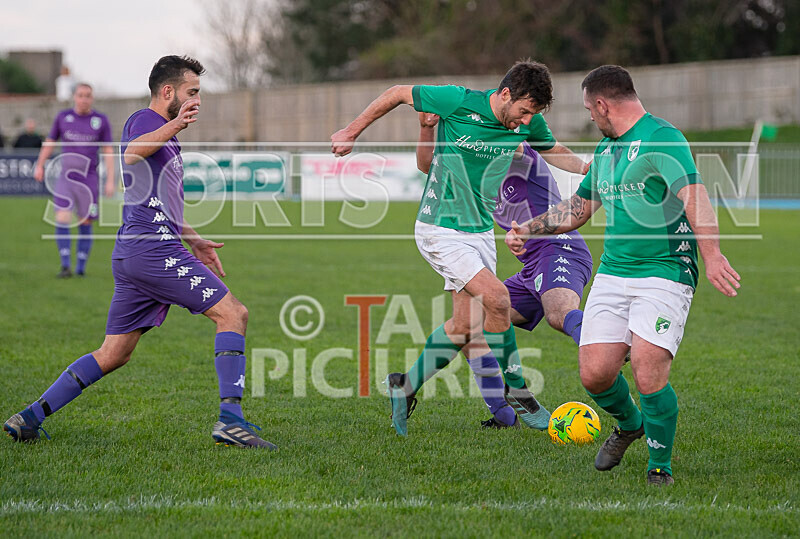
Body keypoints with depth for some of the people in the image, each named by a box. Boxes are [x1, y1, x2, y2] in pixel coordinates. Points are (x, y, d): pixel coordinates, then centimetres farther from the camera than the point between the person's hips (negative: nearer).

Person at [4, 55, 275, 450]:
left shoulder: (165, 134, 28)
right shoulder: (143, 120, -4)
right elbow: (131, 153, -29)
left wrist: (194, 242, 39)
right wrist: (174, 126, -43)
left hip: (131, 254, 10)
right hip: (154, 249, -10)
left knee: (113, 354, 11)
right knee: (232, 313, -10)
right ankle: (230, 417, -18)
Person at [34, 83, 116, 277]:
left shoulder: (101, 120, 1)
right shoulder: (63, 117, 5)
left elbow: (108, 152, 3)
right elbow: (50, 142, 17)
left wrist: (110, 181, -3)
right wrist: (39, 166, 15)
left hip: (89, 179, 0)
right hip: (65, 176, 0)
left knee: (85, 223, 4)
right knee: (62, 220, -14)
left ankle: (81, 267, 14)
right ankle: (66, 266, -12)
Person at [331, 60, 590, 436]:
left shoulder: (528, 122, -3)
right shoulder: (459, 102, -19)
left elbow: (552, 150, 18)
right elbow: (398, 94, -5)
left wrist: (590, 169, 1)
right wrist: (353, 132, 1)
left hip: (480, 231, 7)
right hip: (440, 231, -7)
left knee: (465, 326, 3)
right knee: (496, 298, -20)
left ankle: (405, 387, 23)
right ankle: (516, 393, -6)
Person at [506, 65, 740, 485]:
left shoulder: (662, 139, -11)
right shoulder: (605, 150, 17)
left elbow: (694, 195, -24)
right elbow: (578, 208, 30)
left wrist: (711, 255, -37)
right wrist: (528, 229, 19)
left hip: (665, 273, -7)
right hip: (612, 273, 7)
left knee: (648, 373, -18)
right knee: (594, 373, -2)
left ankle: (660, 464, 4)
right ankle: (629, 425, 30)